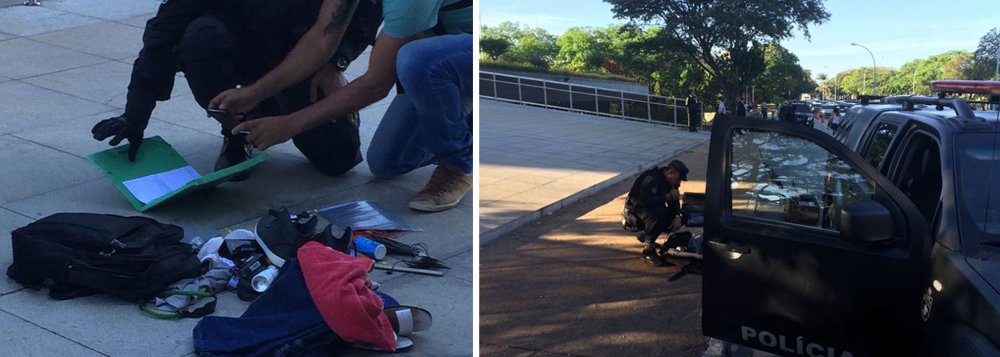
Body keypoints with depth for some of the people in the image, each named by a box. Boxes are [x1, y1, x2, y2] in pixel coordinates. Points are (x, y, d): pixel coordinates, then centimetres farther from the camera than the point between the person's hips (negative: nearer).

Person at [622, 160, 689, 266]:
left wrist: (677, 217, -16)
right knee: (656, 215, -38)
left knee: (680, 219, -2)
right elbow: (646, 201, -39)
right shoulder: (651, 180, -27)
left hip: (652, 210, 9)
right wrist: (668, 196, -30)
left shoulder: (670, 182, 1)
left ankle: (644, 235, 13)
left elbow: (674, 202, 4)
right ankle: (648, 251, -22)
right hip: (635, 213, -9)